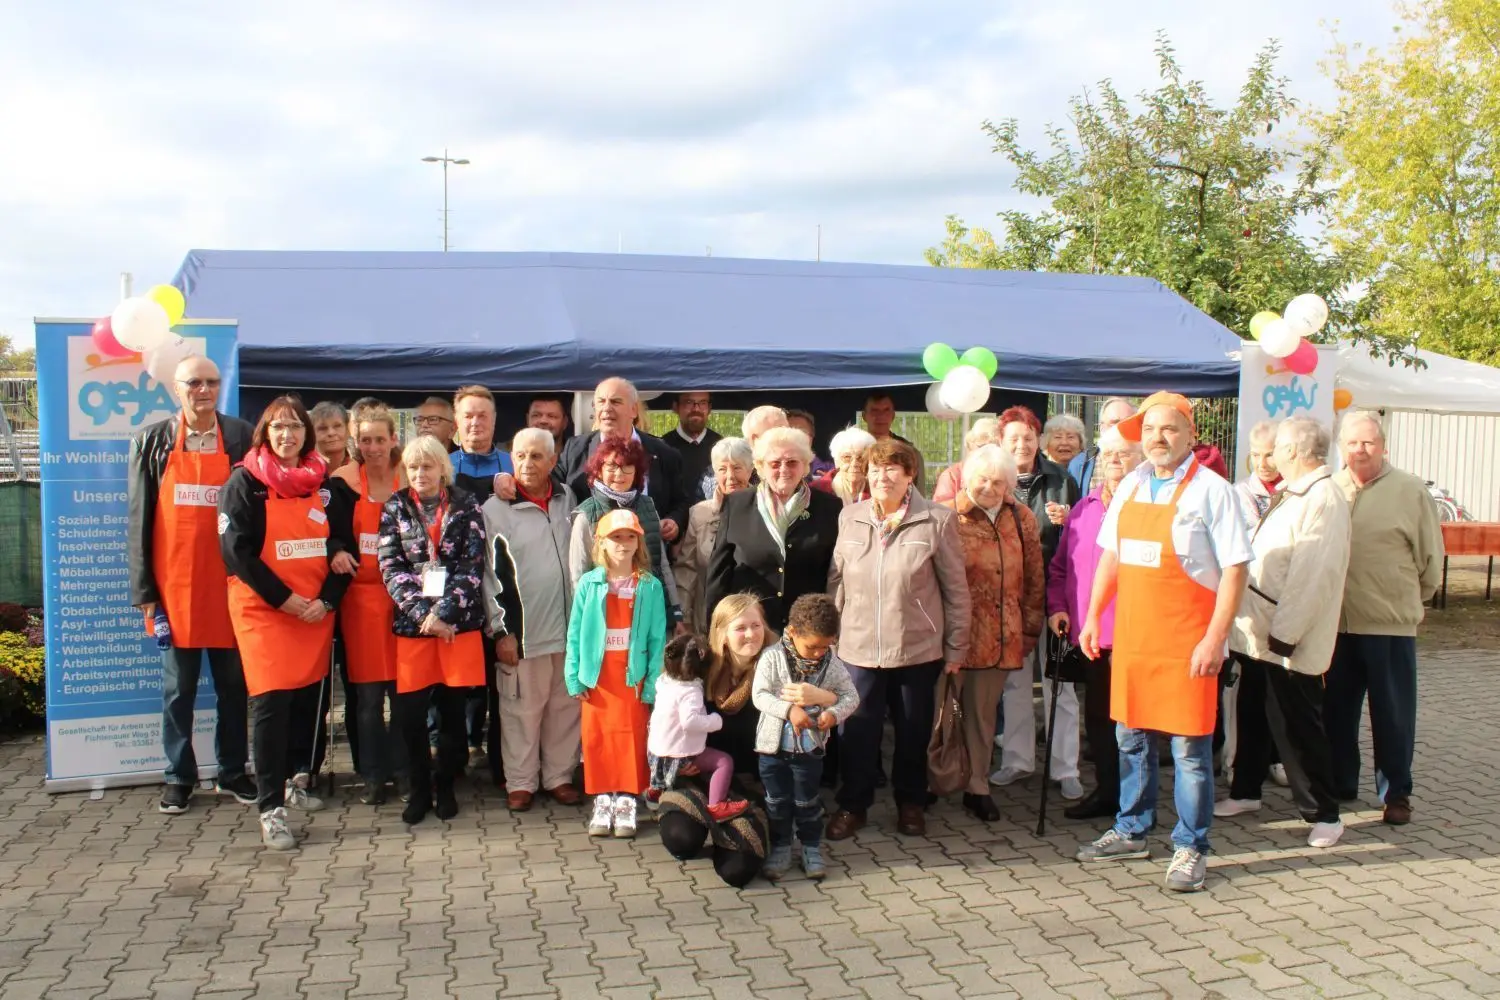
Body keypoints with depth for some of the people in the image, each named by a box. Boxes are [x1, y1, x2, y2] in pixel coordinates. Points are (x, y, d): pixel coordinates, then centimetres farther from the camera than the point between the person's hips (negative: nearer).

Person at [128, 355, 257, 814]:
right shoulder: (152, 441, 1)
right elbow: (138, 520, 2)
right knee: (178, 687, 9)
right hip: (174, 586, 0)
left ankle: (232, 772, 23)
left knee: (234, 684, 10)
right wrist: (144, 588, -3)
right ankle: (179, 777, 21)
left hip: (230, 584, 0)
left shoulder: (243, 438, 0)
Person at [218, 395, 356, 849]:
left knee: (308, 701, 8)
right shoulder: (245, 482, -1)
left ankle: (288, 780, 29)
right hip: (263, 610, -4)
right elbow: (237, 550, -9)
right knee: (272, 704, -8)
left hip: (317, 612, 4)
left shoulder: (324, 484, 10)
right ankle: (270, 807, -2)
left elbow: (344, 547, 8)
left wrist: (326, 600, -5)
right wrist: (284, 598, -14)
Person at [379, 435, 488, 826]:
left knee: (452, 708, 4)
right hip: (411, 621, 1)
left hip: (459, 622, -1)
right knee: (410, 712, 0)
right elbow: (391, 567, 0)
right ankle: (419, 790, 17)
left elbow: (472, 564, -4)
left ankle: (446, 787, 21)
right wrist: (421, 612, -12)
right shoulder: (395, 507, 7)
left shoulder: (465, 505, 3)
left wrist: (444, 611, -14)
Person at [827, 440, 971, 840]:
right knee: (858, 729, 7)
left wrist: (956, 645, -2)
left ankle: (910, 802, 32)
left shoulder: (937, 521, -6)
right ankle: (852, 804, 25)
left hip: (919, 647, -1)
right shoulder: (849, 518, 3)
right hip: (858, 647, 2)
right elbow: (836, 581, 9)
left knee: (913, 729, 12)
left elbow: (956, 589, -3)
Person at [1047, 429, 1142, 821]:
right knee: (1097, 716, 15)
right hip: (1090, 631, 6)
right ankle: (1106, 792, 29)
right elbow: (1060, 564, 18)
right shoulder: (1084, 507, 13)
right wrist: (1057, 606, 6)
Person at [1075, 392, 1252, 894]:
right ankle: (1132, 832, 31)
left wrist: (1215, 638, -17)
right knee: (1131, 738, 16)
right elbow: (1111, 556, 16)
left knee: (1190, 748, 2)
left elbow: (1234, 569, -12)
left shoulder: (1210, 490, -9)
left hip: (1186, 643, -6)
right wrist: (1093, 616, 11)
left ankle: (1190, 848, 16)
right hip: (1131, 637, 6)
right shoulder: (1130, 487, 9)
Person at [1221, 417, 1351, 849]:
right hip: (1258, 634, 9)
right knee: (1253, 719, 20)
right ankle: (1246, 792, 34)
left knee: (1296, 728, 1)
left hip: (1288, 641, -9)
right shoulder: (1291, 493, 13)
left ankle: (1323, 813, 14)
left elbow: (1313, 578, -25)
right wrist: (1245, 622, 15)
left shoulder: (1323, 499, -19)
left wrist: (1283, 634, -24)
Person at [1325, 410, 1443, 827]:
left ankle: (1396, 792, 20)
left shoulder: (1410, 491, -4)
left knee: (1393, 713, 6)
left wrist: (1408, 601, 8)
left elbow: (1431, 558, 1)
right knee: (1336, 709, 13)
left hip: (1390, 624, -3)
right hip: (1336, 622, 3)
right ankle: (1340, 784, 27)